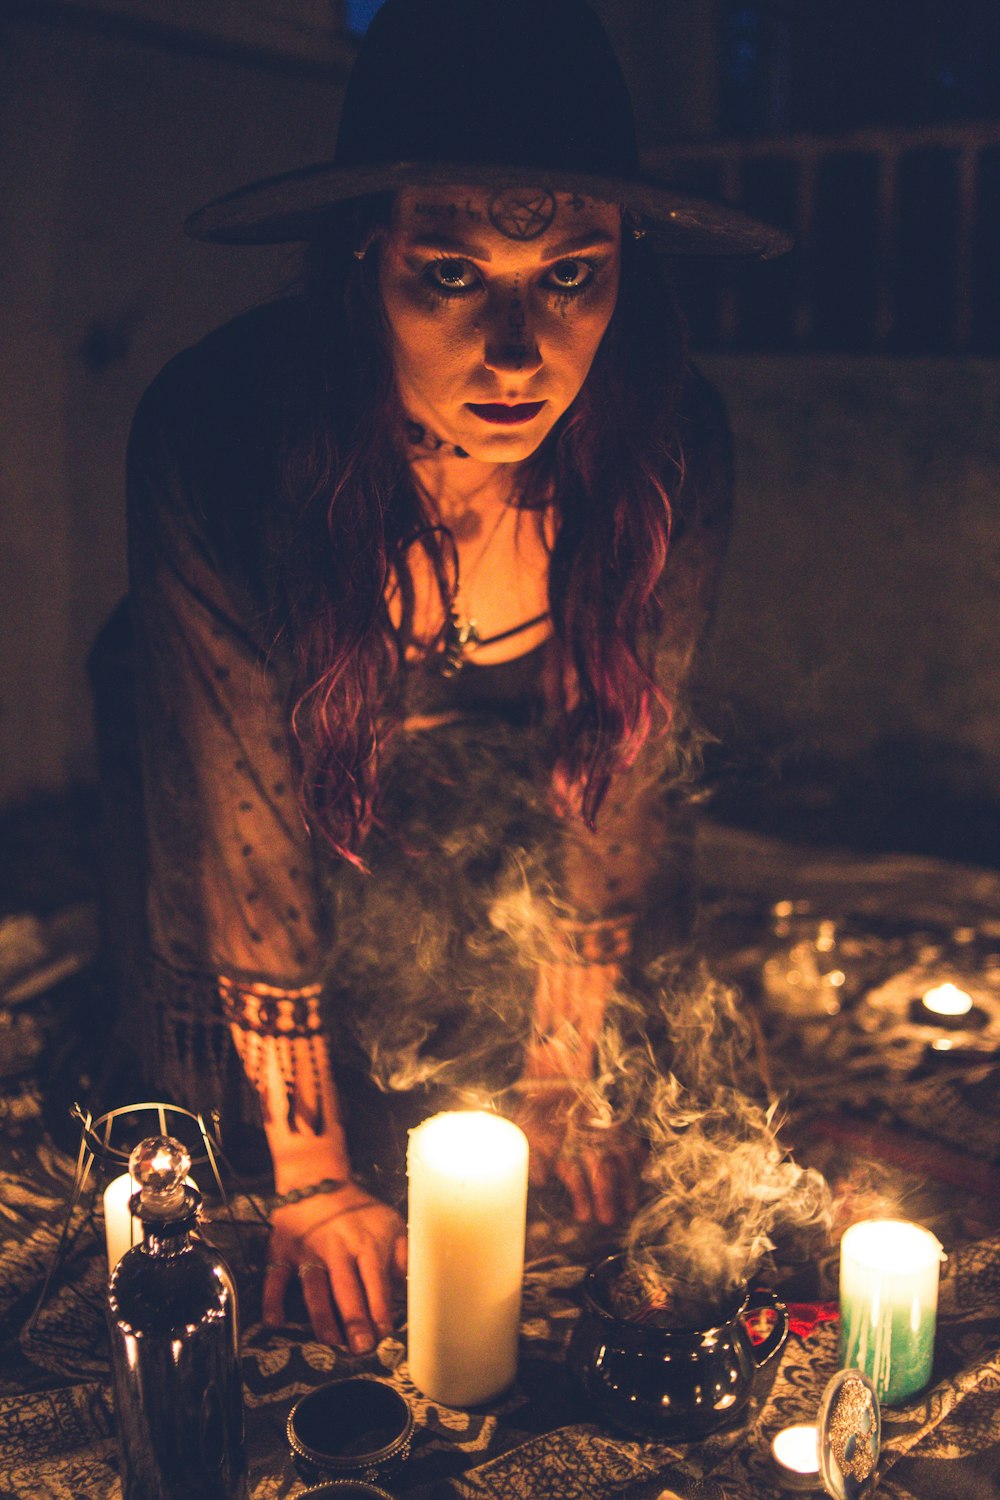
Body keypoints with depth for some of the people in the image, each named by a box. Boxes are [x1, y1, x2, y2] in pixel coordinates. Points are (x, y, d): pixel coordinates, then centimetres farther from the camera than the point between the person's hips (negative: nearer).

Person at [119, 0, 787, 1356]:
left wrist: (565, 1071, -3)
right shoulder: (216, 437, -36)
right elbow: (245, 830, -28)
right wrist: (311, 1179, -21)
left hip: (502, 809, 2)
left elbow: (626, 762, -13)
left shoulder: (671, 447, -28)